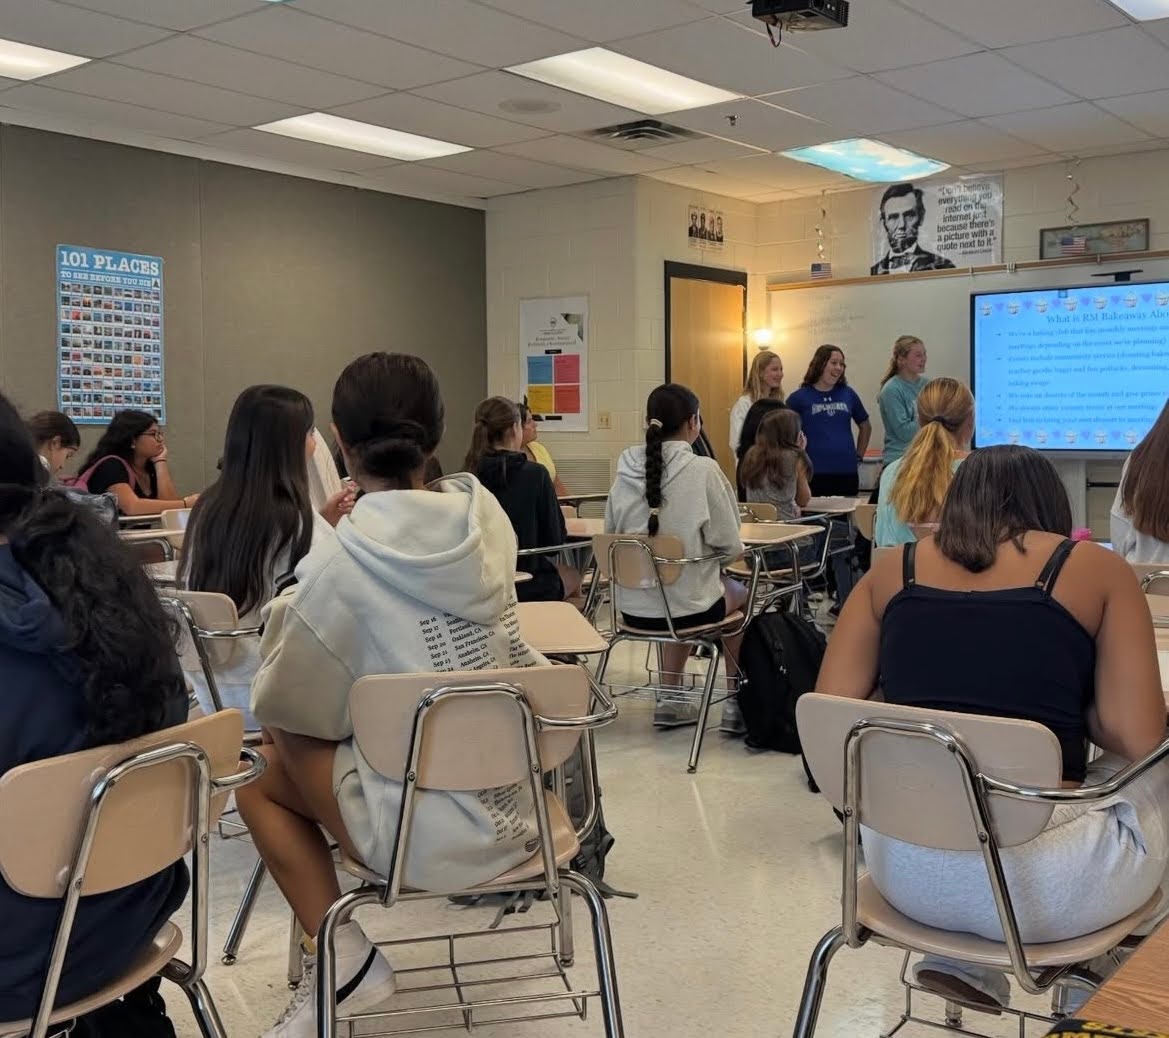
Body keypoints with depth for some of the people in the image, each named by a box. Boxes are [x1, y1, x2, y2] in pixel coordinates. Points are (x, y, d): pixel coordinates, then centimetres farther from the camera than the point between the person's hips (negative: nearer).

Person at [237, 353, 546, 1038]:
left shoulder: (343, 560, -16)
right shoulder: (486, 519, 0)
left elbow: (289, 705, -4)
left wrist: (288, 613, 13)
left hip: (432, 833, -6)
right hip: (519, 806, 6)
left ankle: (346, 958, 7)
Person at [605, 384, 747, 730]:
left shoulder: (626, 468, -3)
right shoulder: (703, 470, -15)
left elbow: (611, 531, 8)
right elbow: (729, 544, -10)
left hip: (633, 608, 4)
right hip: (688, 605, -4)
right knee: (739, 591, 30)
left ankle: (670, 699, 36)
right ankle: (735, 701, 34)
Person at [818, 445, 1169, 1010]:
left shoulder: (891, 570, 8)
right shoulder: (1095, 567, 2)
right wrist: (1069, 698, 15)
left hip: (902, 868, 3)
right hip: (1038, 880, -3)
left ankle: (962, 959, 25)